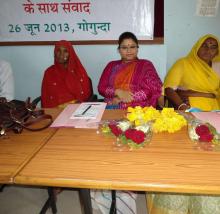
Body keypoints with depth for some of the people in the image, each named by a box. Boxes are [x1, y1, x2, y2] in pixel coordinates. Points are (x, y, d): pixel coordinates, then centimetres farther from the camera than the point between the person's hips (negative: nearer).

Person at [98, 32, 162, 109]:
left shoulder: (146, 65, 10)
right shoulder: (112, 65, 19)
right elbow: (101, 87, 10)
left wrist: (121, 99, -9)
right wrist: (118, 92, -12)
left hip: (138, 108, -2)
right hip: (112, 107, 2)